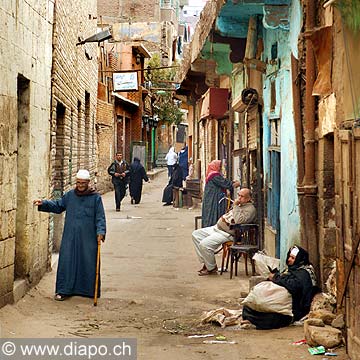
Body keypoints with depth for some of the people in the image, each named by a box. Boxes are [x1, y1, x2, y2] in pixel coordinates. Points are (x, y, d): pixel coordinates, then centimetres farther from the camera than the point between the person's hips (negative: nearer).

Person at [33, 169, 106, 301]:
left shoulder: (96, 197, -1)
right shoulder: (69, 195, 8)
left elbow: (100, 217, -2)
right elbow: (57, 205, 18)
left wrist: (100, 232, -12)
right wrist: (43, 203, 4)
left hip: (88, 238, -2)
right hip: (70, 237, 2)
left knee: (89, 263, 3)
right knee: (67, 261, 1)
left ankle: (89, 290, 15)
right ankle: (63, 290, 9)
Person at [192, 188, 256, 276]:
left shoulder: (250, 209, -14)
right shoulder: (239, 205, 16)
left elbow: (239, 221, -30)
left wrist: (235, 206, -21)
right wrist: (223, 217, 13)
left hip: (228, 233, -10)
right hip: (217, 227, 11)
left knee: (205, 244, -26)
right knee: (196, 234, 8)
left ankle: (211, 268, -3)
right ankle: (206, 263, 10)